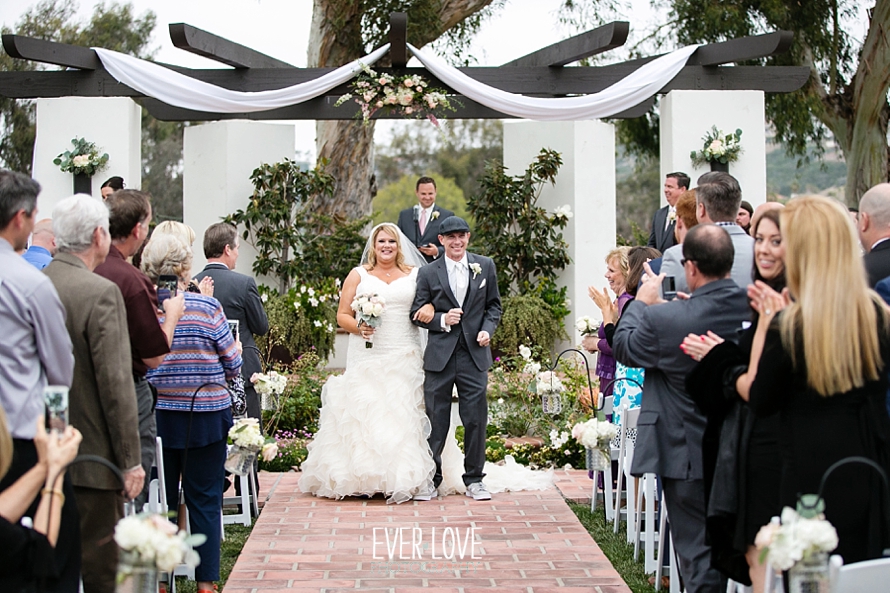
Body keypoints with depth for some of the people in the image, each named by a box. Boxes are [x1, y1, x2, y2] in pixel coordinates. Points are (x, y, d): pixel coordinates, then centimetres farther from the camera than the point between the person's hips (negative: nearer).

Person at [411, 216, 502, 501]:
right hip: (440, 355, -1)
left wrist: (488, 329, -4)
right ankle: (430, 479, 14)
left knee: (476, 419, 2)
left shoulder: (485, 266, 8)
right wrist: (442, 320, -11)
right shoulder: (428, 273, 3)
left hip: (474, 353, 1)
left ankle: (474, 480, 14)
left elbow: (494, 305, 13)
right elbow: (417, 313, 5)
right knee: (436, 420, 3)